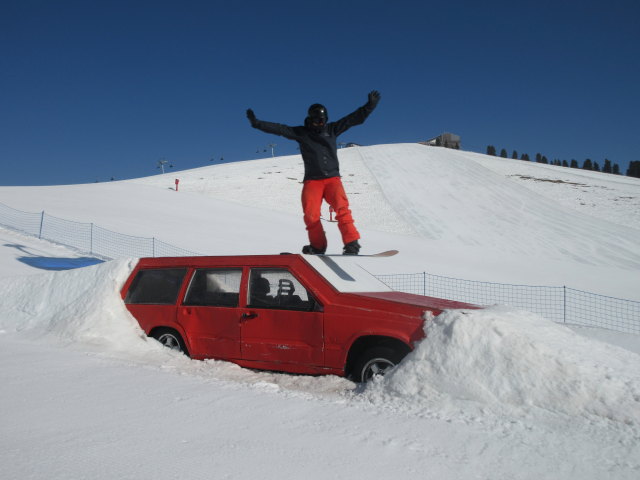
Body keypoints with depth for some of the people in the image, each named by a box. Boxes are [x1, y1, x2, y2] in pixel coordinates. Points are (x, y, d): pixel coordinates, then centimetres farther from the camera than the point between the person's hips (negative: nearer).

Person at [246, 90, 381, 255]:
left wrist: (370, 105, 3)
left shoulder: (332, 129, 11)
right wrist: (257, 123, -4)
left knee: (342, 209, -21)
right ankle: (318, 246, 5)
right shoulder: (301, 133, 9)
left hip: (332, 178, 0)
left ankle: (352, 244, -21)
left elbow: (355, 118, 10)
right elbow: (278, 128, 3)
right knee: (311, 215, -12)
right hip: (312, 180, 0)